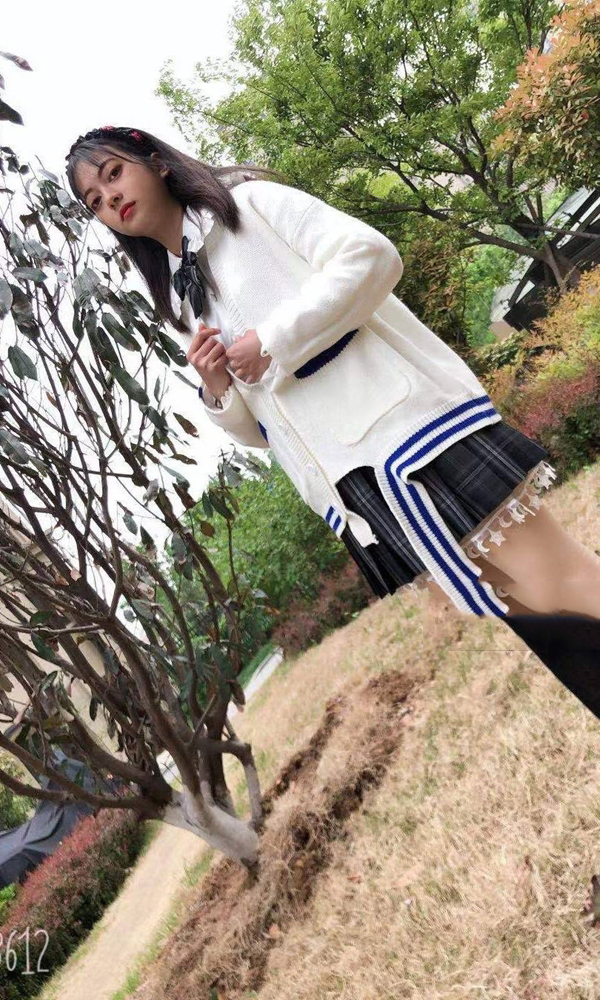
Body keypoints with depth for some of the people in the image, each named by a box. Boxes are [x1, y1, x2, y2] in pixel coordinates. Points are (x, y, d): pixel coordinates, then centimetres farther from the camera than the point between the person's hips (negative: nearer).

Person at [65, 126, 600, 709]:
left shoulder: (250, 202, 8)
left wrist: (271, 340, -11)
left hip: (401, 418, -5)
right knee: (486, 627, 3)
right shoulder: (182, 304, 23)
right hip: (353, 489, 5)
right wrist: (216, 390, 1)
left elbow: (371, 256, -7)